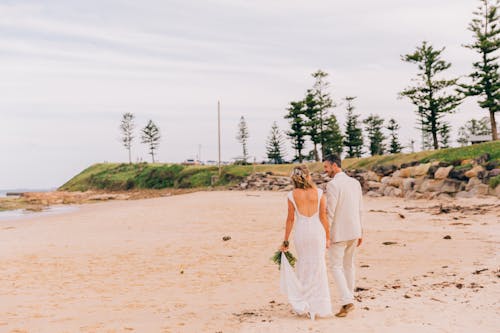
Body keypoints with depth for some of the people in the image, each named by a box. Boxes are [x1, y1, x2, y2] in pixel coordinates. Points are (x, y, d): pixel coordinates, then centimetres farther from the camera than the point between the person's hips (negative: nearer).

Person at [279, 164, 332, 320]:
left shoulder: (292, 195, -5)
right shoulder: (319, 193, -4)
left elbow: (290, 219, -1)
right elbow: (323, 217, -2)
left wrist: (286, 240, 7)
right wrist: (328, 237, 7)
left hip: (301, 231, 0)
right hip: (317, 231, 0)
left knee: (304, 266, 17)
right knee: (318, 267, 9)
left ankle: (305, 304, 20)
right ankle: (319, 307, 13)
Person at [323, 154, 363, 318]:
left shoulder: (333, 184, -15)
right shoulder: (355, 182, 7)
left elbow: (330, 212, -18)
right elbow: (360, 209, 11)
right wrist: (360, 232, 17)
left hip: (338, 232, -7)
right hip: (354, 230, 7)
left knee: (336, 267, -1)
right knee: (349, 265, 17)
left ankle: (347, 301, -10)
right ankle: (349, 297, 24)